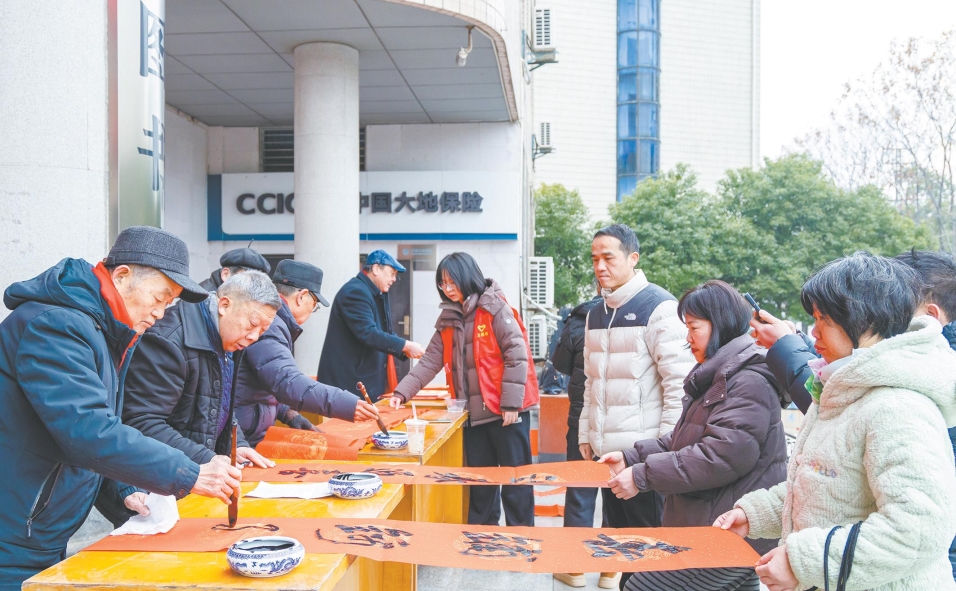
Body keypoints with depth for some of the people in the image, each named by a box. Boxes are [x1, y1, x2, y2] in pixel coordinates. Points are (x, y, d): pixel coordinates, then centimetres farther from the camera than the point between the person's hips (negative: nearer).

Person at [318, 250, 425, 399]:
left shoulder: (378, 294, 15)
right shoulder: (355, 292, -17)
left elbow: (385, 332, 16)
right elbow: (368, 334, -26)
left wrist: (405, 350, -1)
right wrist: (405, 345, -22)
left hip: (368, 379, 10)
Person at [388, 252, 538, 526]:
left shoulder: (494, 309, -9)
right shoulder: (448, 320, 11)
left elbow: (517, 355, -14)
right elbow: (429, 362, 7)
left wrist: (511, 403, -18)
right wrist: (402, 392, -4)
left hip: (506, 411, -6)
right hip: (475, 412, 6)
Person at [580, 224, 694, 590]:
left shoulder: (659, 307, -9)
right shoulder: (597, 313, 13)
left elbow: (680, 381, -13)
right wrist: (586, 434, 14)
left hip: (646, 448, -7)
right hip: (606, 449, 7)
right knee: (615, 530, 14)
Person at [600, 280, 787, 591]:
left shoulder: (749, 382, -18)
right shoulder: (717, 377, 16)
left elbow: (723, 456, -27)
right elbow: (682, 440, 19)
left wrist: (644, 475, -22)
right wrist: (632, 457, 5)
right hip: (711, 529, 10)